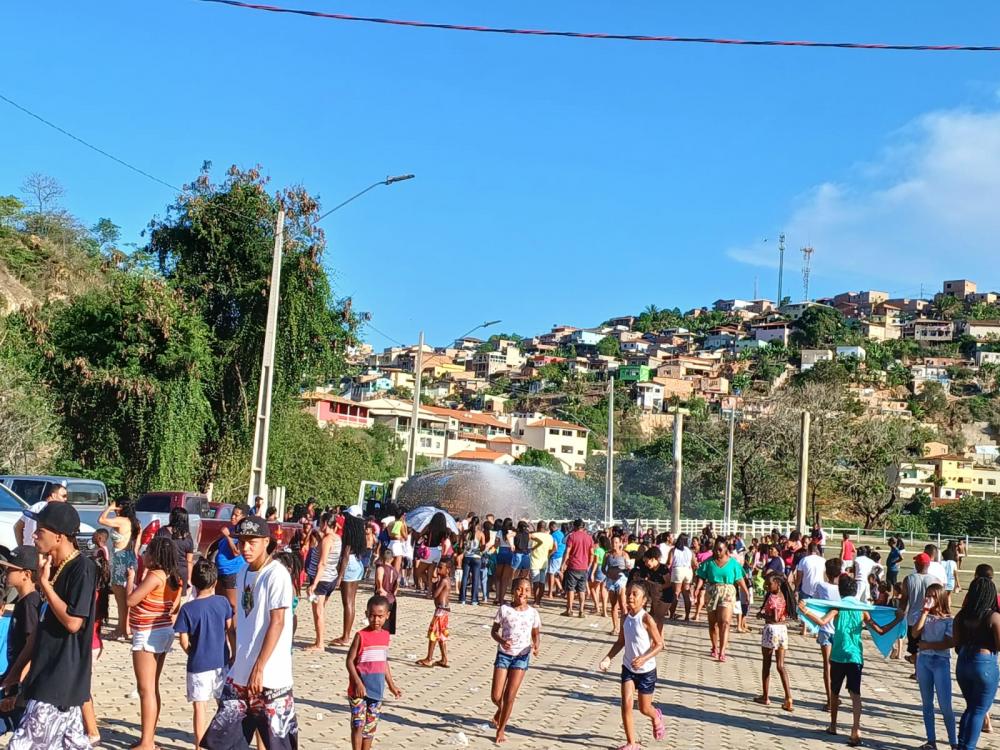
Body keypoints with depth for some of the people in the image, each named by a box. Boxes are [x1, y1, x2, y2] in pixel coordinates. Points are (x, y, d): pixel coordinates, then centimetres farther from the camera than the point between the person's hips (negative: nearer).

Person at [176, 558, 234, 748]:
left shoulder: (188, 609, -12)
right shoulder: (223, 602, -6)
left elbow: (184, 641, -9)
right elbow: (229, 629, 5)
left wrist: (192, 653, 9)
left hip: (199, 663, -3)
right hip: (221, 661, 3)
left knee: (200, 706, 5)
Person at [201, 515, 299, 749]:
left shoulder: (277, 574, -14)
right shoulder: (244, 572, 10)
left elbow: (277, 623, -17)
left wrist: (259, 668, -19)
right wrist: (236, 656, 17)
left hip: (270, 676, -8)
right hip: (239, 673, 8)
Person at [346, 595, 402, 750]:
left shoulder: (385, 635, 5)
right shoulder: (361, 635, -12)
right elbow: (350, 661, -11)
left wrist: (391, 685, 17)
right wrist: (358, 683, -20)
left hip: (377, 690, 5)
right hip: (360, 689, -5)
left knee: (371, 725, 12)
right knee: (358, 725, -4)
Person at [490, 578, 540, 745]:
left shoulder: (533, 613, -3)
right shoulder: (504, 609, -7)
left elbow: (536, 634, 7)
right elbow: (494, 631, 0)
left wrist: (537, 646, -14)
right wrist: (501, 641, -20)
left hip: (522, 656, 0)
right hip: (504, 654, 0)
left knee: (509, 696, -2)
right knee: (495, 696, -1)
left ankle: (501, 729, 16)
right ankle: (500, 711, 35)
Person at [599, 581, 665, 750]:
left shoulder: (646, 619, -20)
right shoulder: (626, 618, -3)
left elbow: (659, 644, -17)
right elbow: (620, 642, 9)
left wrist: (643, 658, -30)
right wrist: (608, 658, -4)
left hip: (646, 669, -4)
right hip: (628, 667, 4)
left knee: (644, 708, 10)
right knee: (626, 704, -7)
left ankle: (656, 718, 47)